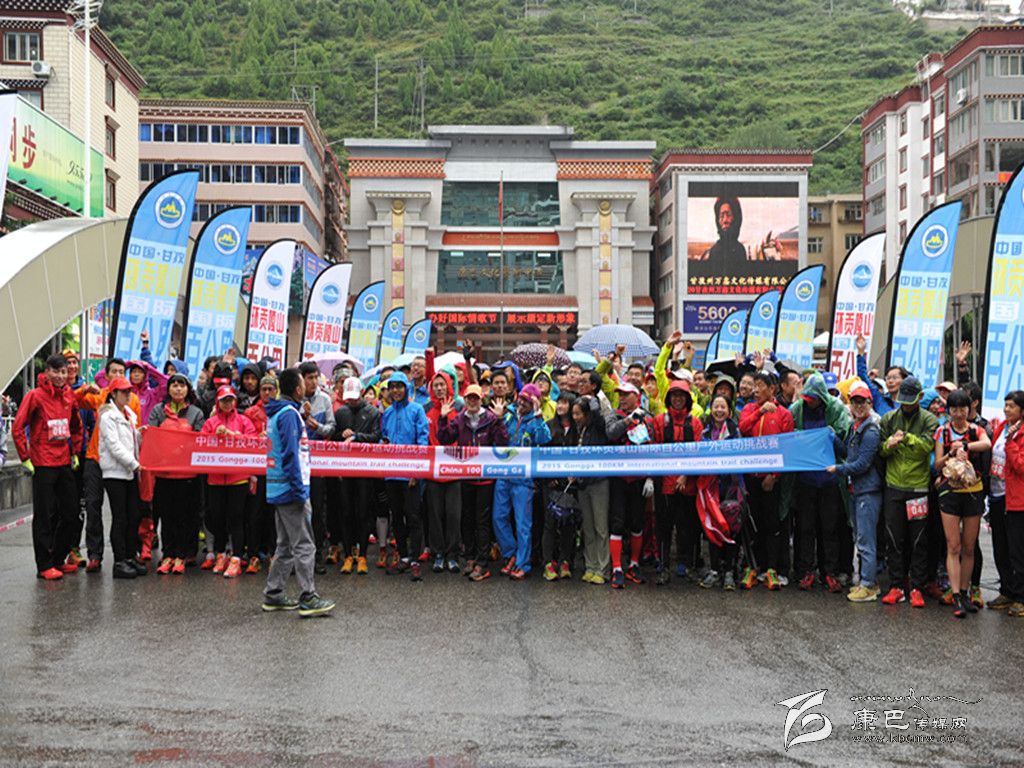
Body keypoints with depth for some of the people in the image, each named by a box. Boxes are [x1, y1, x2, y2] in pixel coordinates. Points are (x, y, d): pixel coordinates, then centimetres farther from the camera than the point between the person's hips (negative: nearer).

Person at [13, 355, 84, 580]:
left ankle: (58, 559, 22)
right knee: (44, 516, -3)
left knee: (70, 513, 9)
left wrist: (75, 452, 15)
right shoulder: (35, 396, -8)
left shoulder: (69, 396, 9)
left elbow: (76, 427, 23)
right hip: (43, 465, -6)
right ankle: (44, 566, 3)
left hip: (65, 463, 6)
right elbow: (18, 428, -11)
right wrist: (25, 458, -13)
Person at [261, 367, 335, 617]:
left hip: (278, 489, 10)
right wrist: (299, 490, -19)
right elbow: (291, 454, -20)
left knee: (286, 545, 16)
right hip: (290, 487, -10)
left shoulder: (277, 413, 15)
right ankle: (308, 598, -7)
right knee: (304, 545, -7)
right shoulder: (290, 414, -15)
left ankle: (273, 594, 19)